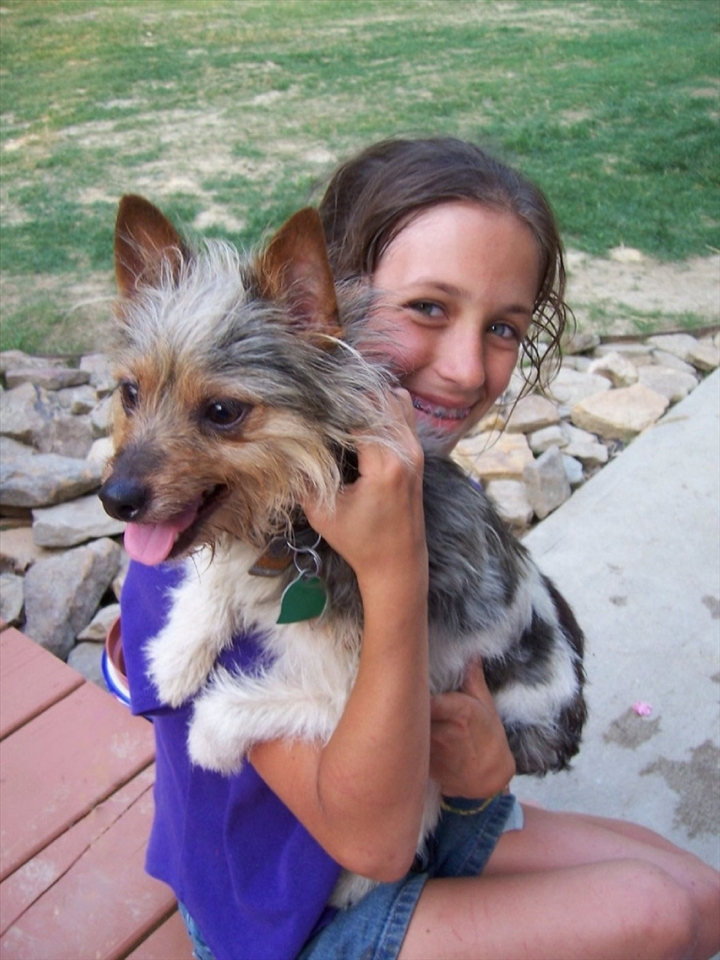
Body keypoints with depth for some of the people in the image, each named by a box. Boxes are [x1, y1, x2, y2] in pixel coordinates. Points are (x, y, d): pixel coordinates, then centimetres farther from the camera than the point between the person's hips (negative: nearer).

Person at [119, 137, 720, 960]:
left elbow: (458, 654, 3)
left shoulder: (426, 472, -11)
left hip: (424, 812, 6)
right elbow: (373, 842, -30)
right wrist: (393, 575, -43)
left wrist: (484, 760, -21)